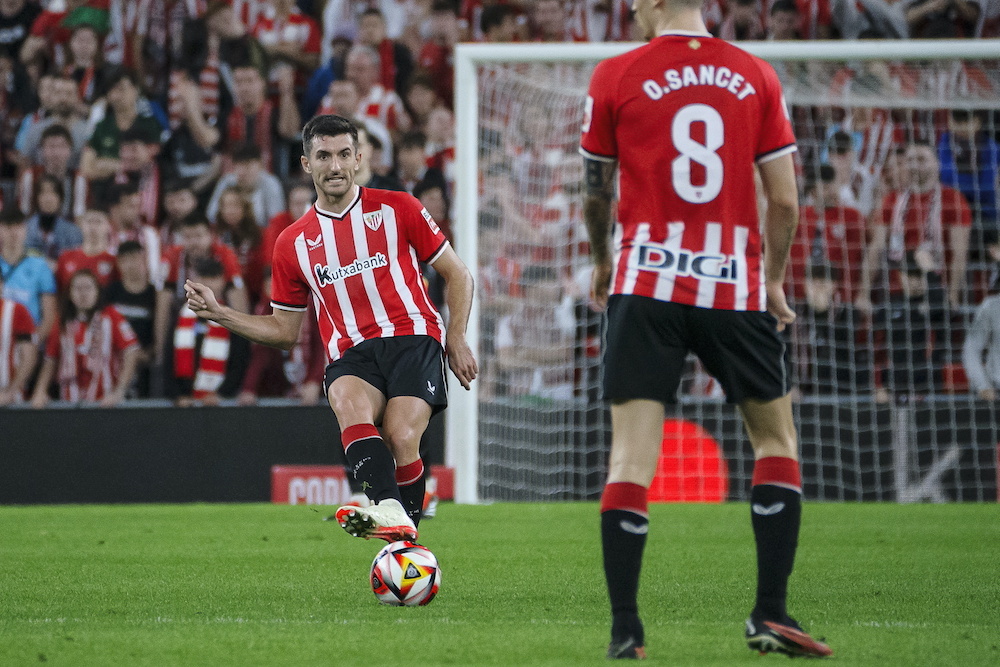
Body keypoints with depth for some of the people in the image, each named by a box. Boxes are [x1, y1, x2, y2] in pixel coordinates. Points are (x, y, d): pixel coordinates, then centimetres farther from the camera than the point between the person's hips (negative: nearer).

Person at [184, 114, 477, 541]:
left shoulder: (396, 209, 9)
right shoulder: (293, 243, 16)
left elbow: (457, 274, 15)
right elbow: (285, 330, 23)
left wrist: (457, 339, 2)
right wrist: (219, 313, 11)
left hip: (412, 337, -1)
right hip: (351, 355, 1)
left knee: (401, 439, -27)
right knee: (349, 406, -35)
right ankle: (389, 511, -54)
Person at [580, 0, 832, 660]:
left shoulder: (615, 76, 0)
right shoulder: (757, 76, 4)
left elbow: (596, 193, 9)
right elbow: (785, 201, 3)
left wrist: (602, 261, 28)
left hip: (646, 284, -1)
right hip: (736, 287, 1)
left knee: (632, 457, -2)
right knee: (776, 439, 16)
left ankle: (625, 629, -7)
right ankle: (771, 612, 9)